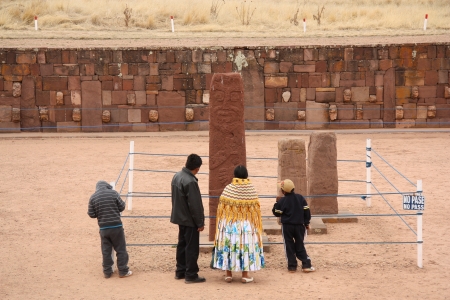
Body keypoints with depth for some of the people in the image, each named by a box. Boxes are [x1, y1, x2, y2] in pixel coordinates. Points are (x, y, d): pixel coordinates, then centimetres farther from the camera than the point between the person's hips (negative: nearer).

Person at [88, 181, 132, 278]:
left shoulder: (93, 197, 0)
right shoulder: (113, 193, -5)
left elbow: (91, 214, 1)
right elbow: (122, 207, -1)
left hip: (103, 228, 2)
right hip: (116, 226, -2)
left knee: (106, 251, 12)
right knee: (121, 249, 9)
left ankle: (107, 272, 18)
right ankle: (123, 271, 13)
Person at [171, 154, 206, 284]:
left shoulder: (177, 176, 2)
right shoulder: (190, 182, -25)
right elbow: (195, 205, -22)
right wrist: (200, 223, -14)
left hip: (180, 217, 9)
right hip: (190, 220, -9)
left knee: (182, 244, 18)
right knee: (192, 247, 0)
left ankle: (180, 271, 26)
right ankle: (191, 275, 5)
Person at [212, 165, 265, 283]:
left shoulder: (228, 188, -5)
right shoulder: (251, 189, -7)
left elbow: (221, 208, -3)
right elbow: (255, 208, -3)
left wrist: (221, 223, 9)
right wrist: (256, 225, 8)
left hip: (229, 224, 1)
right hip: (246, 224, -1)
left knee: (229, 245, 7)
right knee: (246, 246, 4)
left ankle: (228, 274, 8)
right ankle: (245, 275, 3)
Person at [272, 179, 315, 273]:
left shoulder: (282, 201, -10)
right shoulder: (300, 198, 0)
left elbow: (276, 213, -2)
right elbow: (306, 211, 2)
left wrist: (276, 203, 13)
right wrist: (307, 223, 12)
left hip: (287, 226, -3)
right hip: (299, 225, 3)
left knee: (289, 246, 6)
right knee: (300, 246, 10)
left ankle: (292, 266, 4)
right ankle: (306, 265, 2)